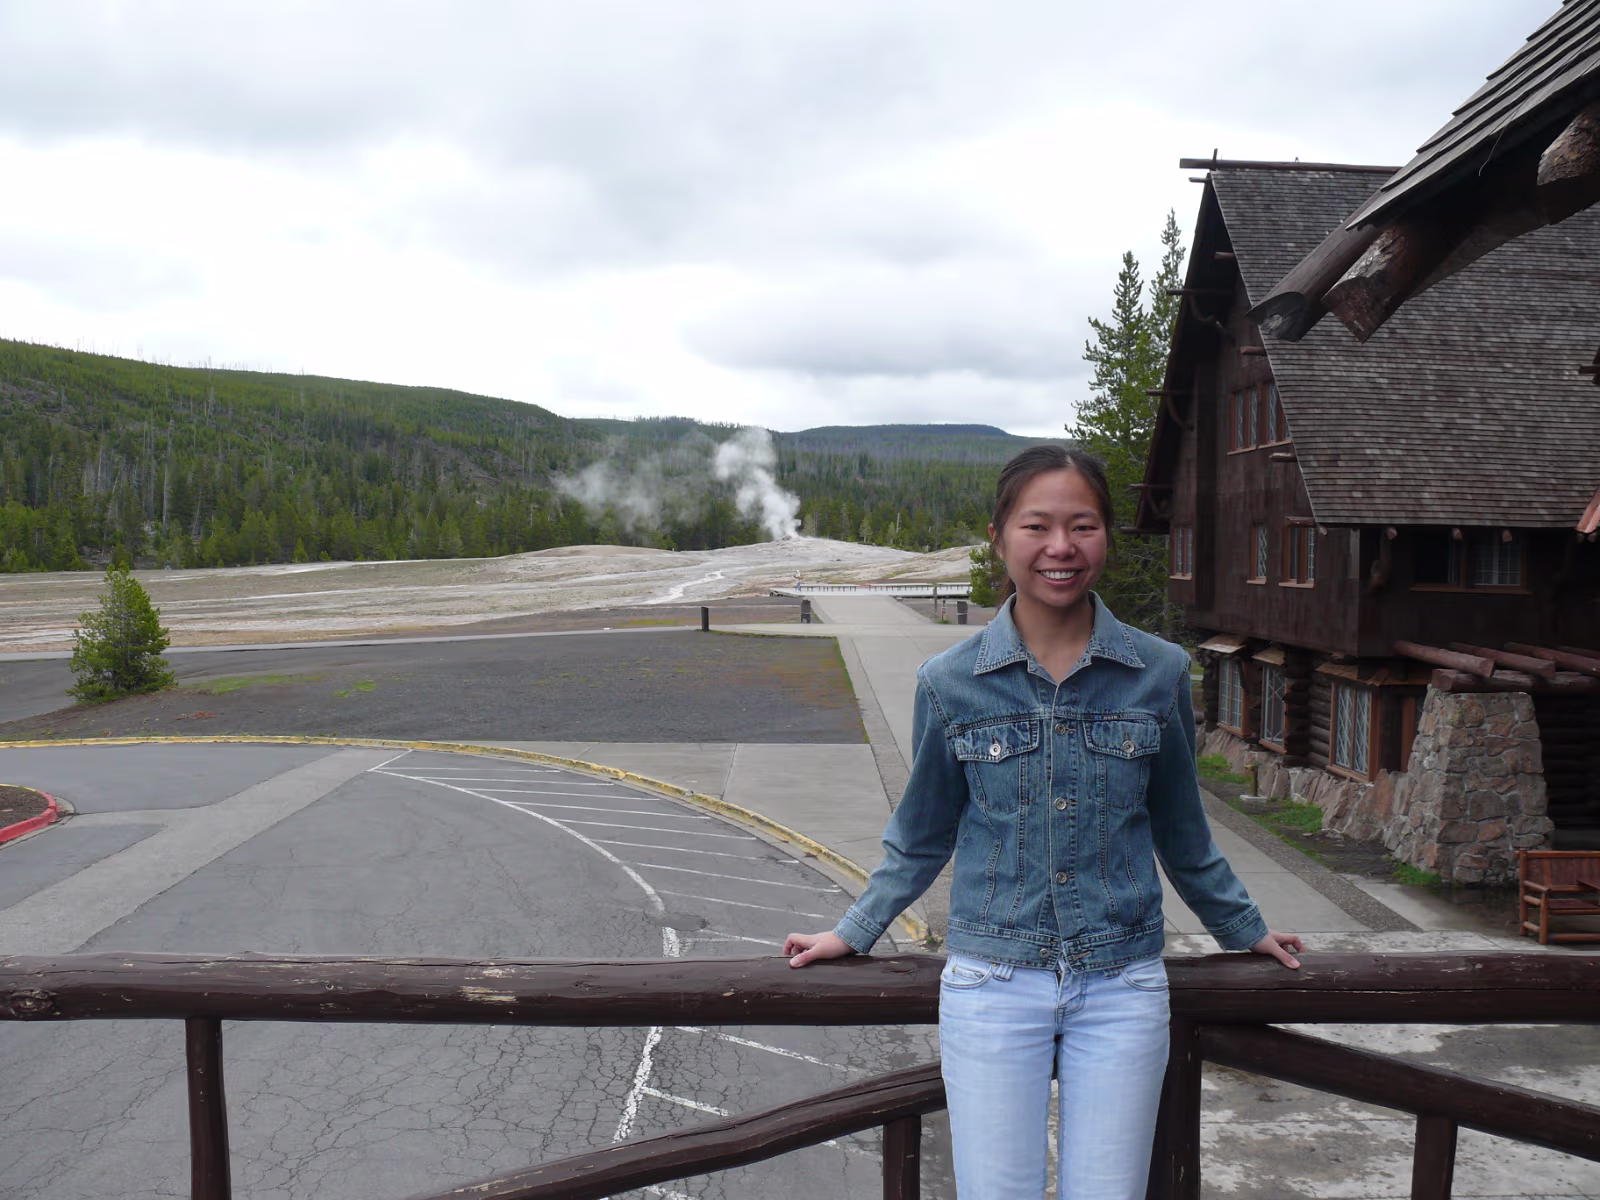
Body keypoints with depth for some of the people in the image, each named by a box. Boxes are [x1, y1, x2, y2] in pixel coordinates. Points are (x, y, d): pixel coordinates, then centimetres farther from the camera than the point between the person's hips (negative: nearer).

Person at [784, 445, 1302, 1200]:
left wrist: (1244, 930, 22)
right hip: (992, 986, -1)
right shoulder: (950, 683, -6)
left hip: (1121, 988, 1)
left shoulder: (1160, 674, -4)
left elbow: (1181, 830, 12)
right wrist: (853, 934, 12)